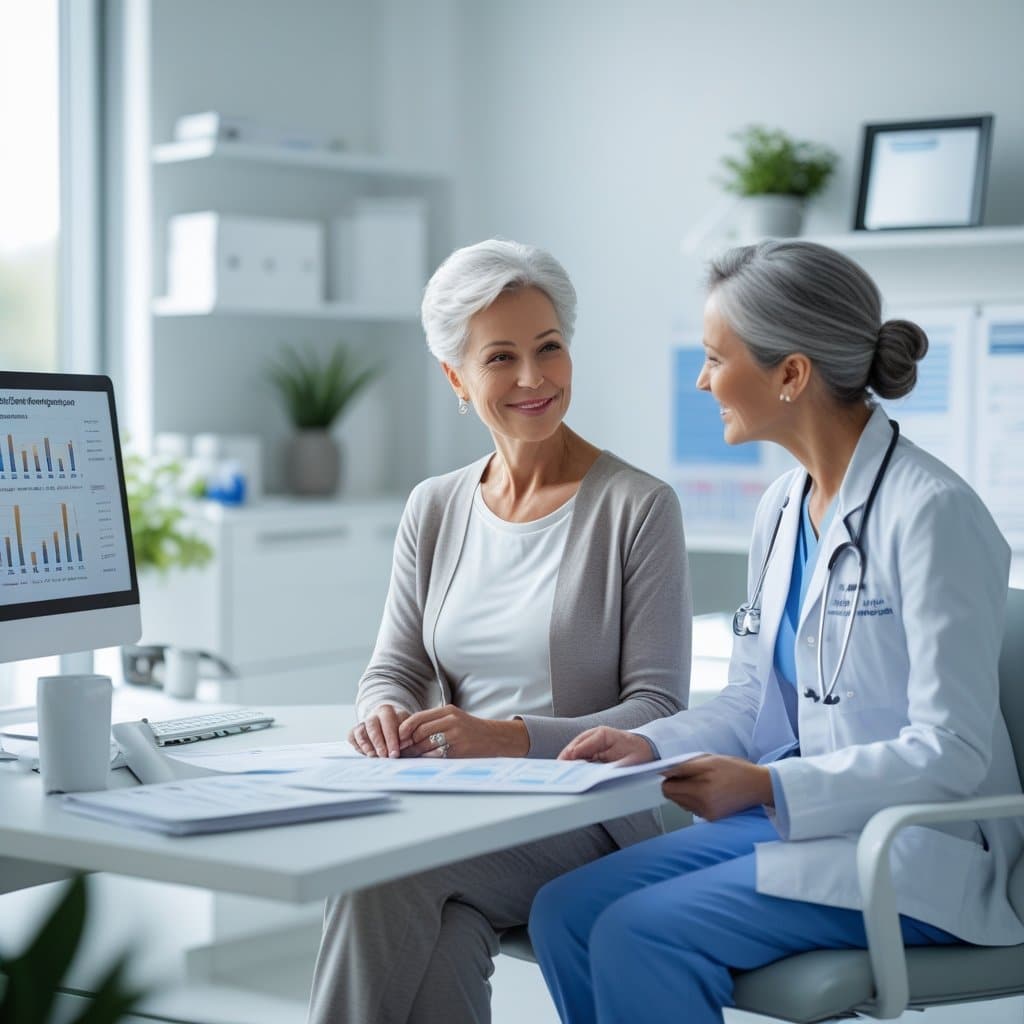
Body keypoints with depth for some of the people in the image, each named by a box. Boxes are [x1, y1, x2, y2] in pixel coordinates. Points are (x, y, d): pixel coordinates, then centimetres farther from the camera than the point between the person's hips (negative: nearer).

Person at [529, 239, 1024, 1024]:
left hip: (915, 852, -8)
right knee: (565, 910, -10)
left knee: (641, 933, -24)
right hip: (793, 816, 8)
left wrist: (768, 786, -25)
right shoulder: (783, 507, 9)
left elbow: (951, 752, -18)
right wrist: (648, 745, -2)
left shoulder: (932, 513, -17)